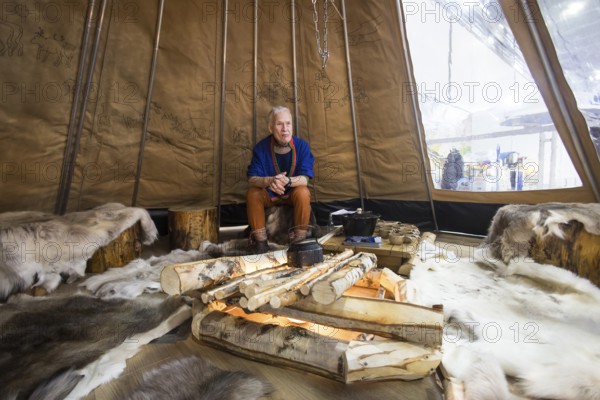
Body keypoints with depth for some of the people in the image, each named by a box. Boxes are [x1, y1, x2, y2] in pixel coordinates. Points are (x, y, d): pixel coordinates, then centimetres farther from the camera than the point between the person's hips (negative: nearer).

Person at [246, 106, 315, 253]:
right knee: (252, 193, -27)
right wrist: (268, 181, -42)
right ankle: (260, 240, -12)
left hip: (294, 192, -1)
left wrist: (287, 180, -44)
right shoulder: (261, 147, -14)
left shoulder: (302, 145, -16)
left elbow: (305, 179, -22)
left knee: (303, 193, -32)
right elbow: (252, 179, -19)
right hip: (268, 194, 1)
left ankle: (299, 239, -15)